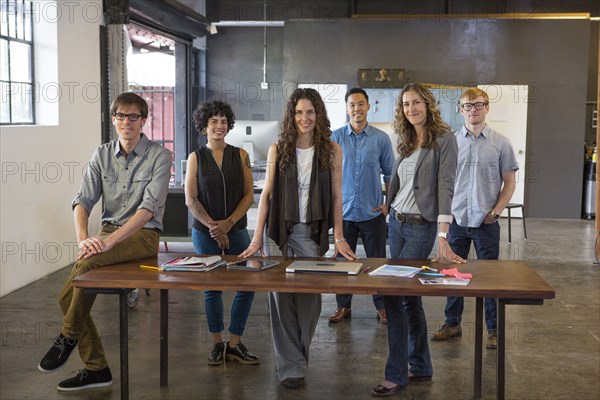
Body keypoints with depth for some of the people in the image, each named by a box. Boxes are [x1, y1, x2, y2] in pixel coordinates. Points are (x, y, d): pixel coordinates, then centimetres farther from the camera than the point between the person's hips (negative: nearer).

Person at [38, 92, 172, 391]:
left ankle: (68, 336, -11)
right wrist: (83, 238, -21)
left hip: (143, 234, -5)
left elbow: (149, 207, -18)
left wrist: (111, 240, -29)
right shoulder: (102, 155, 8)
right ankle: (96, 369, 4)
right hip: (108, 233, 6)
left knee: (88, 262, -32)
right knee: (67, 297, -10)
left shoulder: (160, 156, -7)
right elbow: (83, 201, -1)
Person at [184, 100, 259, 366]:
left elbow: (249, 195, 0)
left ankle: (235, 343, 11)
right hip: (205, 233, -1)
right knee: (212, 287, 5)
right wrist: (214, 227, -11)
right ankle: (217, 343, 19)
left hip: (237, 230, 1)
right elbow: (191, 199, -3)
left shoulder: (240, 155, 4)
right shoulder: (196, 158, 1)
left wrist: (229, 223, -11)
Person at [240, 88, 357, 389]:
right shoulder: (278, 150, 3)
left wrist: (339, 236, -3)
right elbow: (266, 193, 2)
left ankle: (299, 355, 23)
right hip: (281, 230, 0)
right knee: (281, 296, 0)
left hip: (314, 232, 0)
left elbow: (336, 195, 2)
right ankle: (290, 366, 11)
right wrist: (257, 237, -2)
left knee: (310, 296, 2)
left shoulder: (331, 151, 2)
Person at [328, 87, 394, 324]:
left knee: (377, 260, 6)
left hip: (373, 212, 0)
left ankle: (382, 306, 18)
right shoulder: (335, 138, 1)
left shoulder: (381, 138, 1)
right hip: (343, 211, 1)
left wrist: (389, 203, -1)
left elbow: (390, 173, 7)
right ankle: (343, 306, 22)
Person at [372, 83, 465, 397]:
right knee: (408, 295, 12)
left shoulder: (444, 140, -10)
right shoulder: (406, 142, 11)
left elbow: (445, 187, -18)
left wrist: (443, 236, -25)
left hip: (422, 226, -7)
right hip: (396, 223, 7)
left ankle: (396, 374, 1)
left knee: (394, 294, -10)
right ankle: (421, 366, 24)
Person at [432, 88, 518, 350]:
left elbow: (509, 182, 4)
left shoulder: (500, 143, 0)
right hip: (456, 220, 2)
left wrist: (496, 211, -6)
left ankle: (493, 329, 16)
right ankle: (452, 324, 24)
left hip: (486, 222, -1)